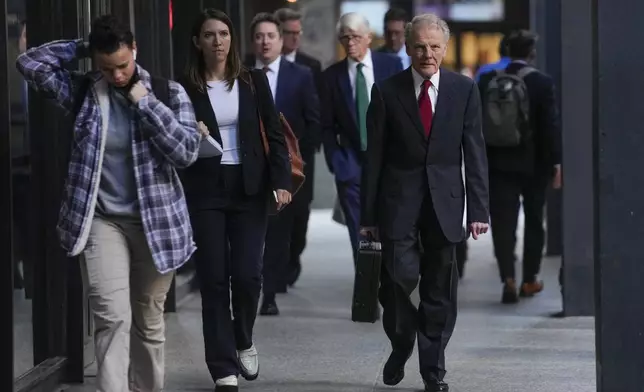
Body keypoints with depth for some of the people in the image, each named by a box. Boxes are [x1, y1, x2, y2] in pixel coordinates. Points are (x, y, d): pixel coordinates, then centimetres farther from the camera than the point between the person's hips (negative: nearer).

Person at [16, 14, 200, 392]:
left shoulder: (168, 92, -1)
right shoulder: (84, 91, 1)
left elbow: (186, 151, -12)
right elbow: (31, 62, -7)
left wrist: (145, 102, -15)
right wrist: (83, 48, -5)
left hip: (155, 220, 1)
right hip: (102, 220, -1)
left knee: (149, 322, 11)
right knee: (113, 317, -14)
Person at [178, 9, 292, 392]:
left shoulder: (254, 81, 4)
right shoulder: (186, 87, -1)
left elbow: (275, 134, 3)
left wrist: (281, 181, -6)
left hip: (249, 188, 1)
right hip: (205, 190, -1)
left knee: (247, 274, -5)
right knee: (214, 279, -2)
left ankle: (244, 340, 25)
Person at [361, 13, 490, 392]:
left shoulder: (465, 90, 4)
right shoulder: (387, 92, 1)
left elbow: (475, 153, 3)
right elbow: (374, 157, 2)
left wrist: (478, 209, -2)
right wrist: (369, 215, -1)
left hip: (444, 201, 1)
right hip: (399, 200, -1)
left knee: (440, 289, 4)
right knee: (401, 275, -12)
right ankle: (401, 344, 16)